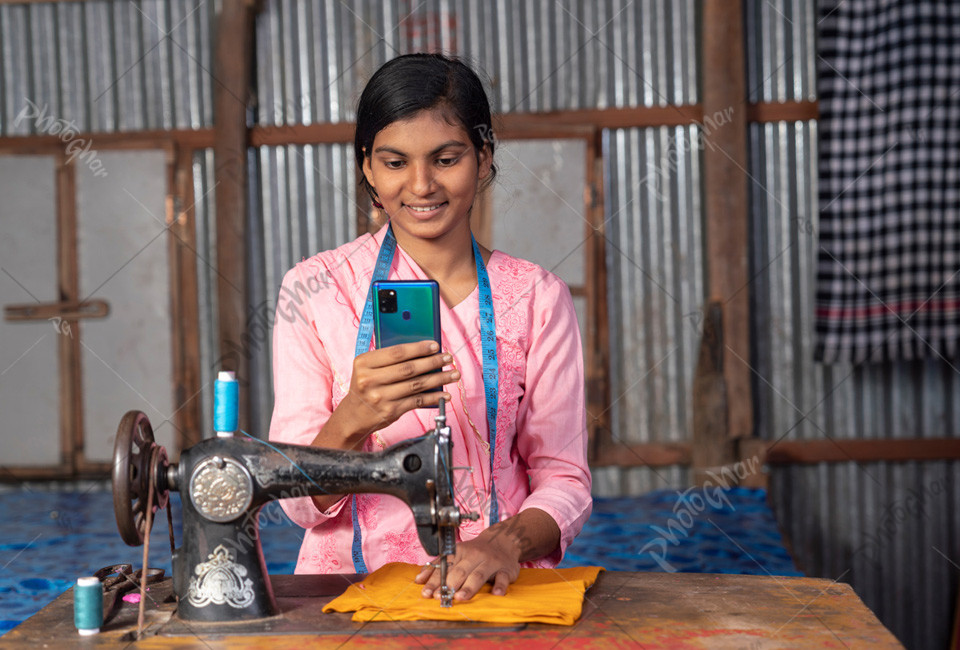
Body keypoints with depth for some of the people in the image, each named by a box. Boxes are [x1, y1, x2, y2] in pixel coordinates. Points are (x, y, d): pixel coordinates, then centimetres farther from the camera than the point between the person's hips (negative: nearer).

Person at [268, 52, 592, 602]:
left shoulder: (537, 299, 5)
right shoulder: (314, 290, 1)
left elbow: (564, 482, 5)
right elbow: (302, 502, -4)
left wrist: (507, 542, -17)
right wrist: (352, 420, -25)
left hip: (496, 590, 1)